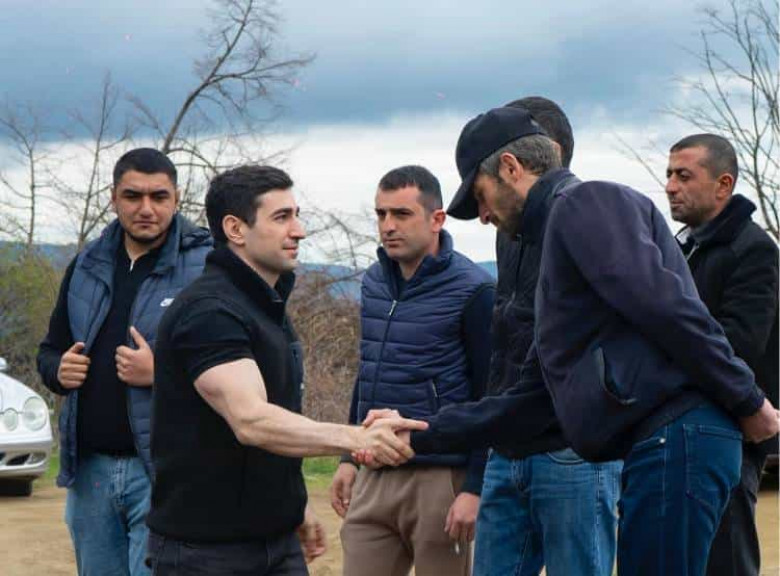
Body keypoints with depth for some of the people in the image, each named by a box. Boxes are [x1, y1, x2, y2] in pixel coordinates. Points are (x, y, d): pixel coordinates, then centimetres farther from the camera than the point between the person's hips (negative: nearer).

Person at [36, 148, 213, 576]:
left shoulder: (204, 266, -7)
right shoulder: (87, 266, 13)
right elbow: (50, 351, 23)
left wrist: (160, 373, -23)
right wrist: (59, 371, 0)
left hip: (165, 472, -6)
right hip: (90, 468, 6)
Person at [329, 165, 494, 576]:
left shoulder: (472, 291, -9)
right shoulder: (373, 282, 11)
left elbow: (490, 400, -11)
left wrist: (474, 488, -16)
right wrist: (350, 457, 19)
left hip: (441, 479, -6)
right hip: (373, 478, 6)